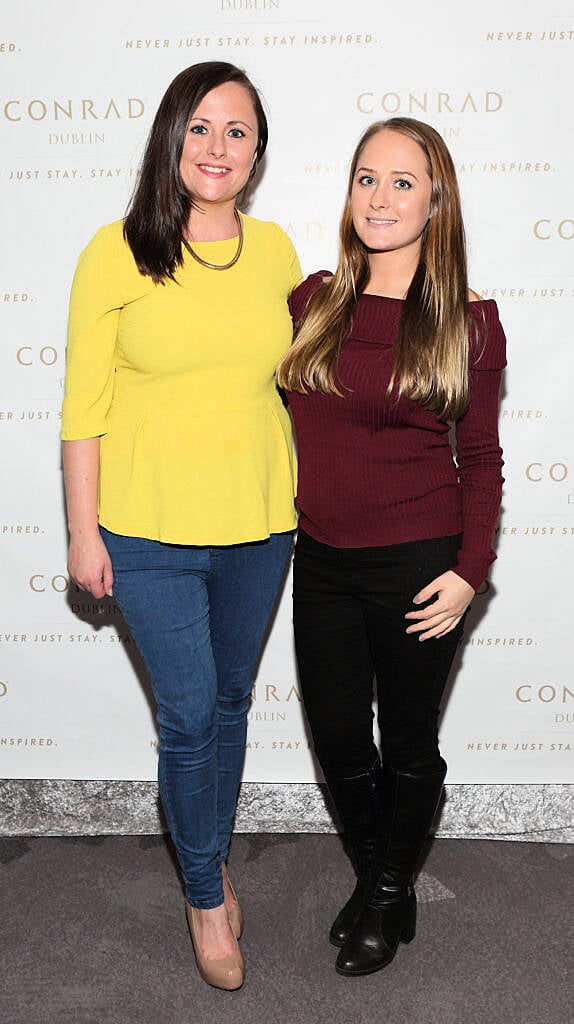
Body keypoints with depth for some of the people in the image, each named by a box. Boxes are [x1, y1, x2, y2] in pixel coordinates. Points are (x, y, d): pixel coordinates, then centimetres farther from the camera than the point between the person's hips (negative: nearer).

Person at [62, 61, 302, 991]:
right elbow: (84, 406, -6)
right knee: (188, 717, 5)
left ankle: (214, 852, 42)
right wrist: (83, 532, -7)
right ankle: (206, 891, 30)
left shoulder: (275, 250, 3)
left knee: (230, 700, 18)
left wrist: (301, 501, 11)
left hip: (258, 527, 4)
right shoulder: (117, 253, -8)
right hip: (150, 531, -3)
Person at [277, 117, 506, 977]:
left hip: (417, 566, -3)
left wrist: (470, 571, -9)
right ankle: (377, 877, 42)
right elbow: (277, 411, 12)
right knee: (337, 736, 14)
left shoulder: (467, 324, -6)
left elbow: (480, 457, -2)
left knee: (408, 744, 13)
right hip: (320, 559, 4)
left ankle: (387, 898, 39)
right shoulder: (313, 301, 3)